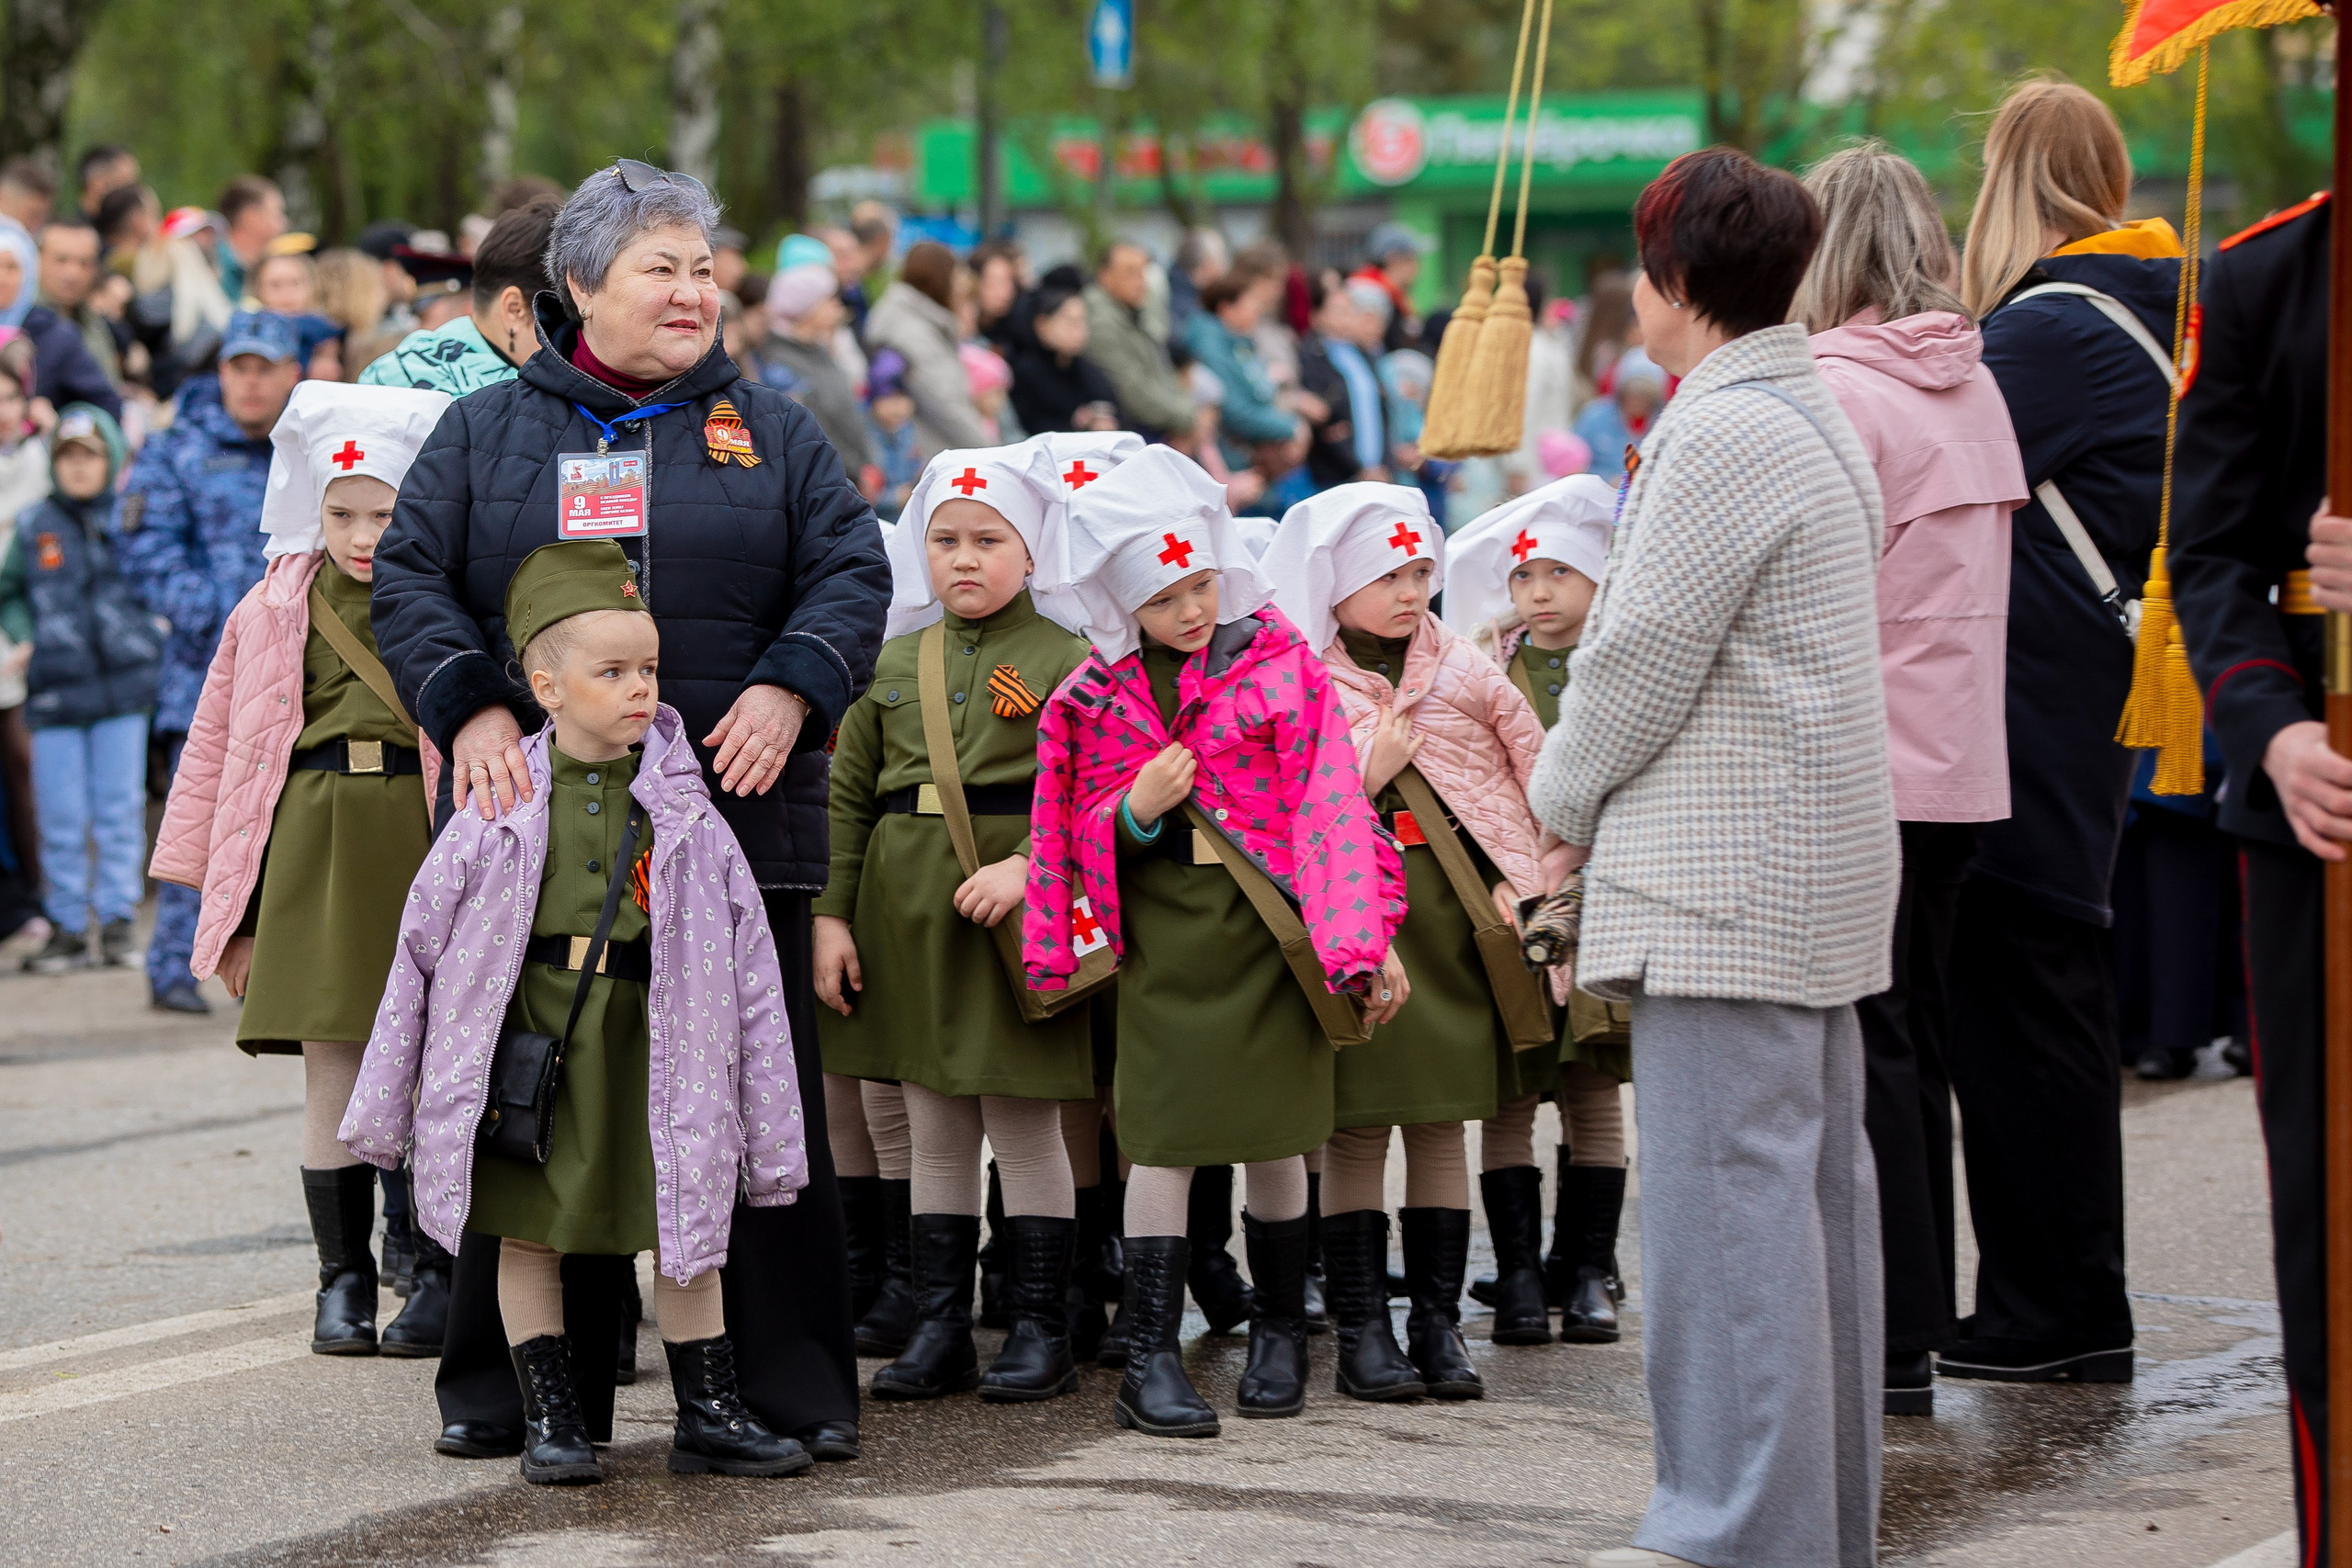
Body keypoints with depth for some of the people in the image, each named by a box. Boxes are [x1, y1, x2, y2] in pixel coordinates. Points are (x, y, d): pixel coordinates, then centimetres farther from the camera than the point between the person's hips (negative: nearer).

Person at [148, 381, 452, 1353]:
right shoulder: (275, 609, 9)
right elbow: (219, 743, 13)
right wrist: (227, 898, 10)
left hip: (428, 833, -2)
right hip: (312, 846, 2)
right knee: (330, 1070, 3)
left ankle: (439, 1274, 13)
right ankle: (343, 1278, 13)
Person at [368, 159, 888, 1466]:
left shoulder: (770, 431, 13)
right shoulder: (487, 429, 11)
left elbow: (853, 573, 4)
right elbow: (411, 579, 4)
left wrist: (788, 687, -13)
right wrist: (473, 709, -12)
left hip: (737, 819, 0)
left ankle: (793, 1378, 6)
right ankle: (509, 1382, 12)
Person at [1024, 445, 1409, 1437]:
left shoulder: (1281, 664, -1)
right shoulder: (1098, 697, 3)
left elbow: (1331, 802, -2)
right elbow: (1088, 840, 9)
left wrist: (1365, 939, -6)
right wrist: (1136, 810, -14)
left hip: (1272, 928, 0)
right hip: (1165, 936, 0)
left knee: (1276, 1138, 6)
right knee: (1166, 1138, -5)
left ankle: (1278, 1333, 23)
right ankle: (1148, 1362, -3)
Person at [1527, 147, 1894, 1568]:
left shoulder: (1722, 435, -16)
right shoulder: (1814, 415, 16)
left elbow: (1644, 658, -15)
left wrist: (1566, 797, 2)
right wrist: (1594, 790, 19)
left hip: (1726, 880, -11)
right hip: (1820, 863, 11)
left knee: (1726, 1185, -9)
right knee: (1817, 1174, 12)